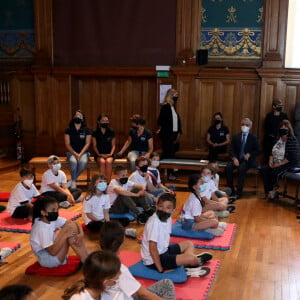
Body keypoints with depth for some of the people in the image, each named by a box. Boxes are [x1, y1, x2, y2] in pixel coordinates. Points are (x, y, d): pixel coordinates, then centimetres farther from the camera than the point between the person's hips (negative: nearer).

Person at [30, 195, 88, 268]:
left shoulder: (53, 219, -3)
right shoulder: (41, 229, -26)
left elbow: (75, 223, -2)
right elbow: (53, 252, -28)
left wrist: (81, 234, -22)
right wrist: (65, 235, -28)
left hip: (55, 251, 8)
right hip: (47, 260, -8)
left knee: (72, 226, -11)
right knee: (69, 228, -21)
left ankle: (87, 260, -12)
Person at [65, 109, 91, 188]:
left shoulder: (86, 130, 5)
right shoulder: (68, 129, 5)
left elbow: (87, 143, -1)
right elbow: (67, 144, 1)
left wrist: (80, 154, -15)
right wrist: (75, 154, -13)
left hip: (84, 152, 0)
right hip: (71, 152, 0)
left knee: (83, 162, -33)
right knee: (73, 161, -34)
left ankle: (71, 181, -19)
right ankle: (74, 182, -19)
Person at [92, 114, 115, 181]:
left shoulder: (111, 132, 10)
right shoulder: (95, 133, 7)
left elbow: (113, 145, 11)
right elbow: (94, 145, 7)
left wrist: (111, 153, -6)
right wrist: (99, 154, -8)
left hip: (109, 154, 1)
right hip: (99, 154, -1)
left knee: (108, 162, -34)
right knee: (102, 162, -34)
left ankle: (108, 181, -32)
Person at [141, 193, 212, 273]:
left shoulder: (168, 218, 0)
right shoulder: (154, 222, -26)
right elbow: (152, 248, -28)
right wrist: (160, 269, -25)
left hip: (164, 251, 10)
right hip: (153, 260, -10)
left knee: (188, 244, 22)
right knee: (191, 258, -19)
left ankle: (189, 266, 0)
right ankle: (198, 261, 13)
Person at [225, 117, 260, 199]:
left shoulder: (253, 138, 7)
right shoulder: (236, 137, 13)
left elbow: (257, 151, 5)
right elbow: (231, 150, 6)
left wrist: (249, 154, -15)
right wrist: (234, 158, -13)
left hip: (247, 160, -3)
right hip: (237, 159, 3)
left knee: (241, 169, -34)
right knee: (228, 167, -27)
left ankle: (239, 193, -27)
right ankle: (231, 190, -14)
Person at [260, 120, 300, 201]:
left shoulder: (292, 141, -12)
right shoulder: (278, 139, 10)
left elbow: (290, 157, -20)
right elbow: (272, 152, 15)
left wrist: (279, 164, -21)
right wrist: (271, 161, -5)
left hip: (289, 164, -7)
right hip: (276, 164, 7)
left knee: (275, 172, -32)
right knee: (263, 170, -18)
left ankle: (273, 190, -5)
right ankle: (270, 192, -13)